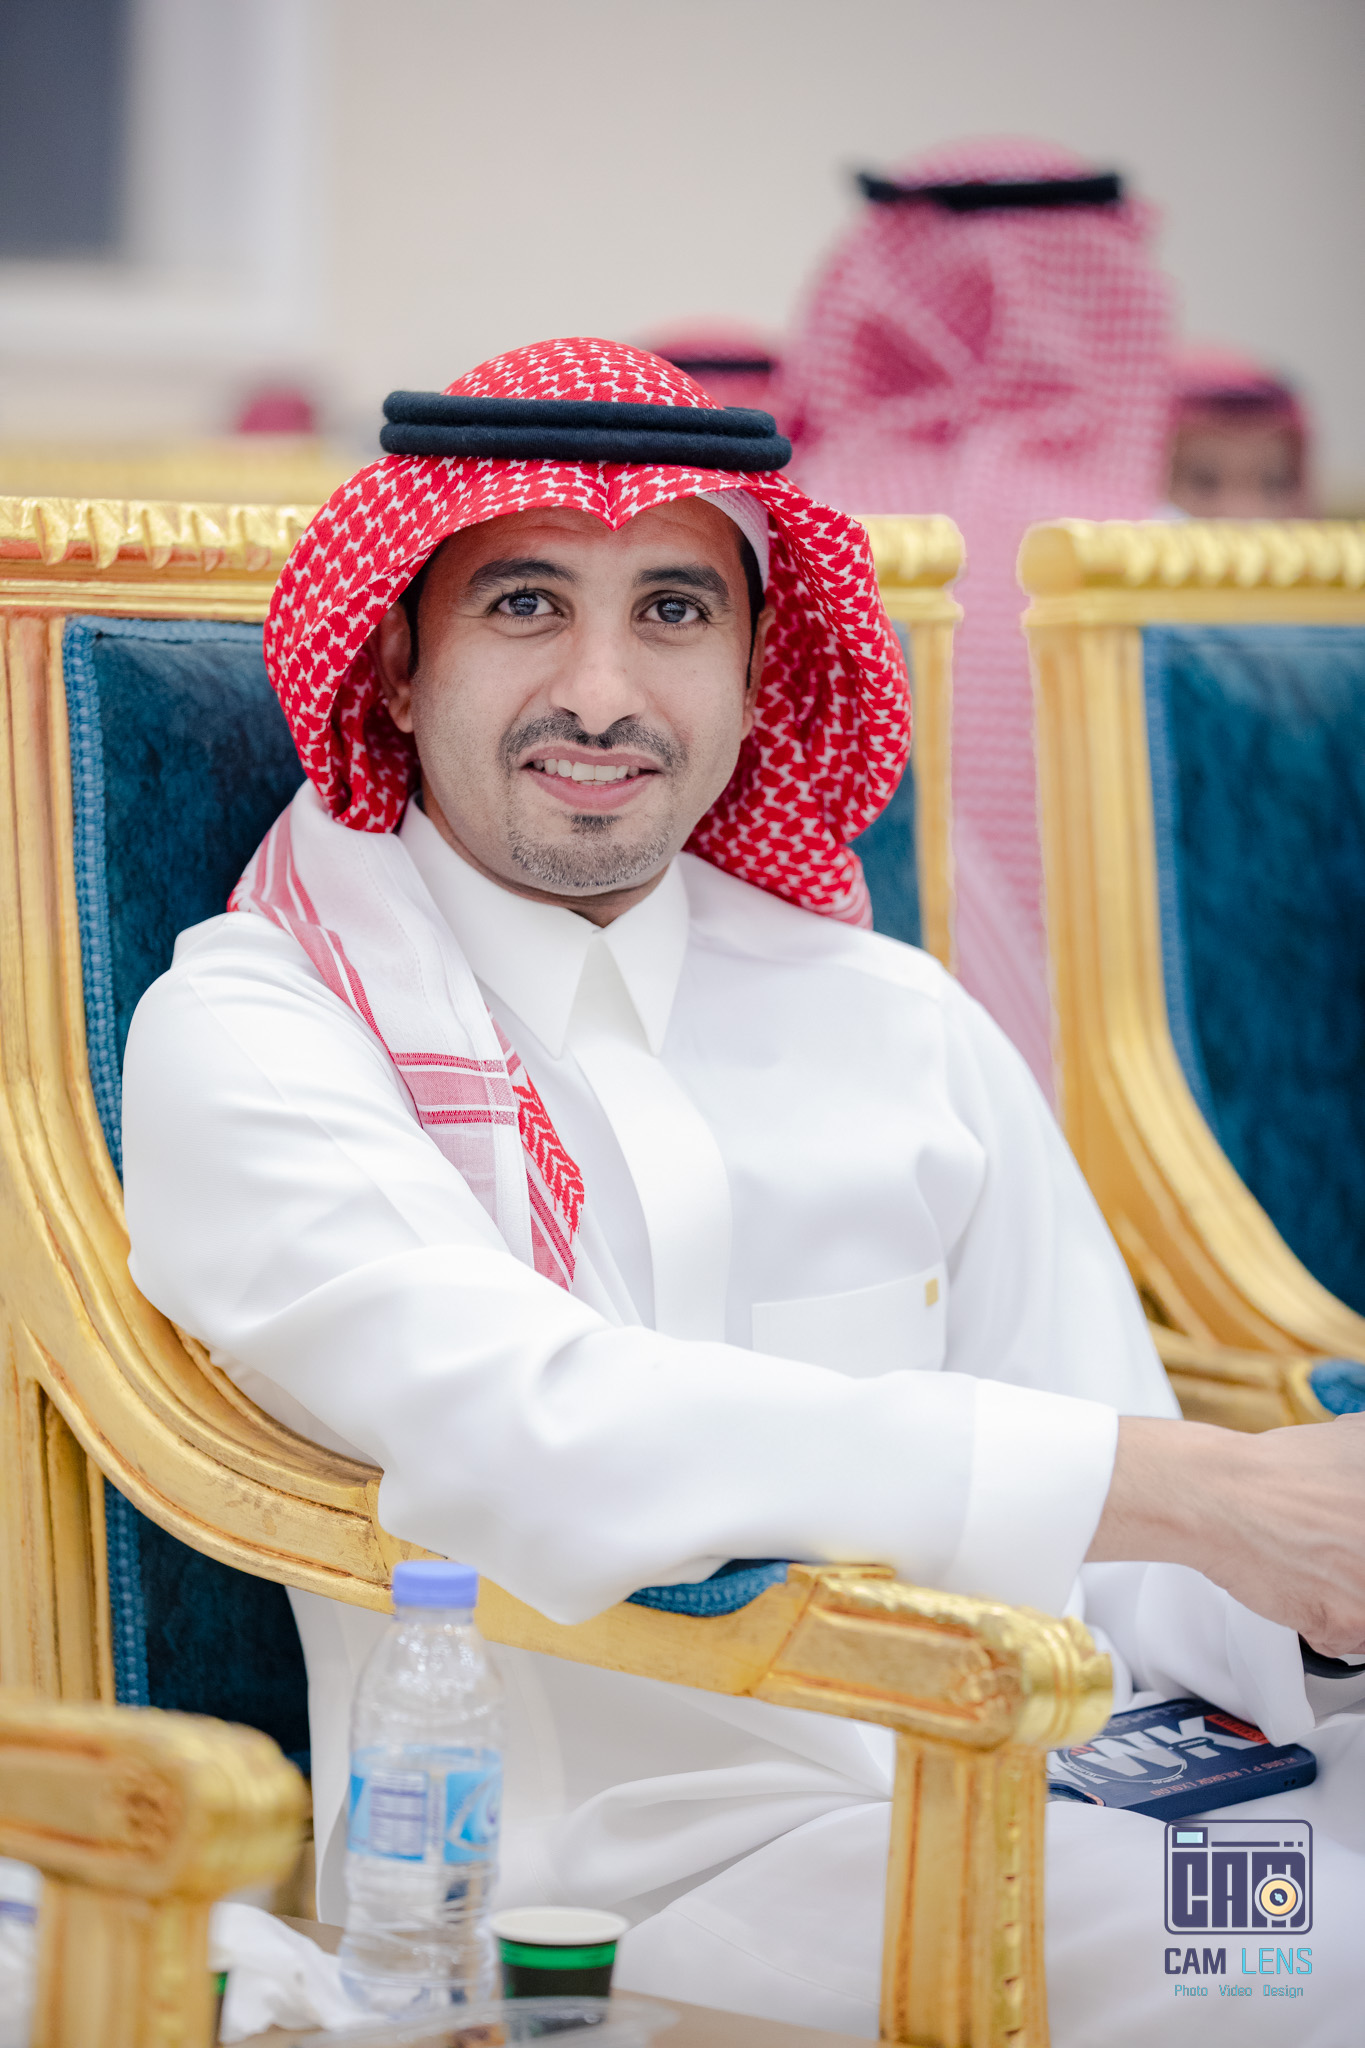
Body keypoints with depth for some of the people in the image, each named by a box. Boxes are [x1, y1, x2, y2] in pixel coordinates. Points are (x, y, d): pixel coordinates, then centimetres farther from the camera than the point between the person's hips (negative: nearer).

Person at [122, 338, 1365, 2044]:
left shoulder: (901, 1023, 16)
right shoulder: (245, 1037, 1)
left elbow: (1147, 1591, 13)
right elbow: (520, 1430, -18)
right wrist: (1195, 1487, -21)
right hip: (592, 1870, -5)